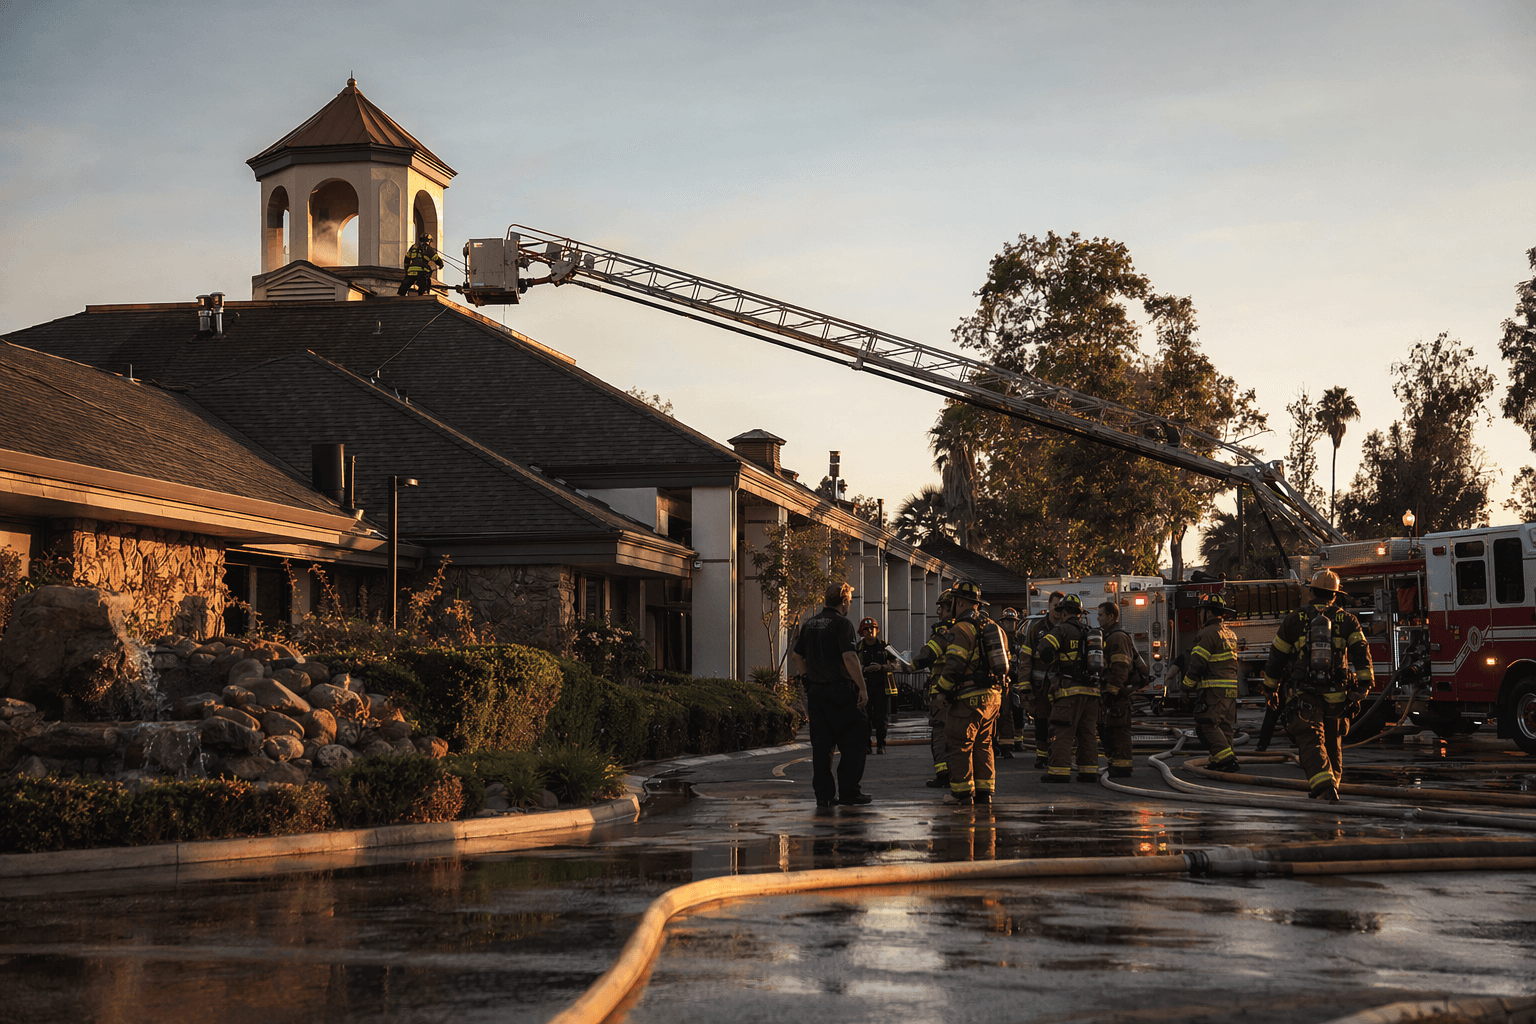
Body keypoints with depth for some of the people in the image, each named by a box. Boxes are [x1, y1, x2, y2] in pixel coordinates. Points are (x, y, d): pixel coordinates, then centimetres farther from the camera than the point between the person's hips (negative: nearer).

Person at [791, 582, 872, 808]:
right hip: (840, 691, -7)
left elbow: (796, 657, 16)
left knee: (821, 744, 8)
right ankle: (848, 791, 1)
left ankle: (823, 794, 7)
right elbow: (849, 657, -20)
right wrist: (862, 687, -17)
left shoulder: (809, 624, 12)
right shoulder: (842, 624, -11)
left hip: (815, 690, 7)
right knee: (855, 740, 3)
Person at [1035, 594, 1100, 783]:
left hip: (1069, 689, -7)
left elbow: (1043, 653, -16)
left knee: (1062, 732, -5)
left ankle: (1059, 770, -7)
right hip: (1091, 689, 7)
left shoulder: (1061, 630, -5)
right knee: (1088, 732, 10)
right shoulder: (1089, 633, 18)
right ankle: (1089, 771, 10)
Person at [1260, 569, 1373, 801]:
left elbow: (1277, 657, 9)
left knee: (1311, 744, -9)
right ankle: (1332, 783, 28)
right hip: (1337, 695, 2)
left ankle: (1324, 786, -28)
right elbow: (1361, 652, -7)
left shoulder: (1293, 621, 4)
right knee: (1333, 743, 19)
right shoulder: (1347, 621, 7)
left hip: (1304, 695, -2)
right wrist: (1365, 682, -14)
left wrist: (1270, 688, 21)